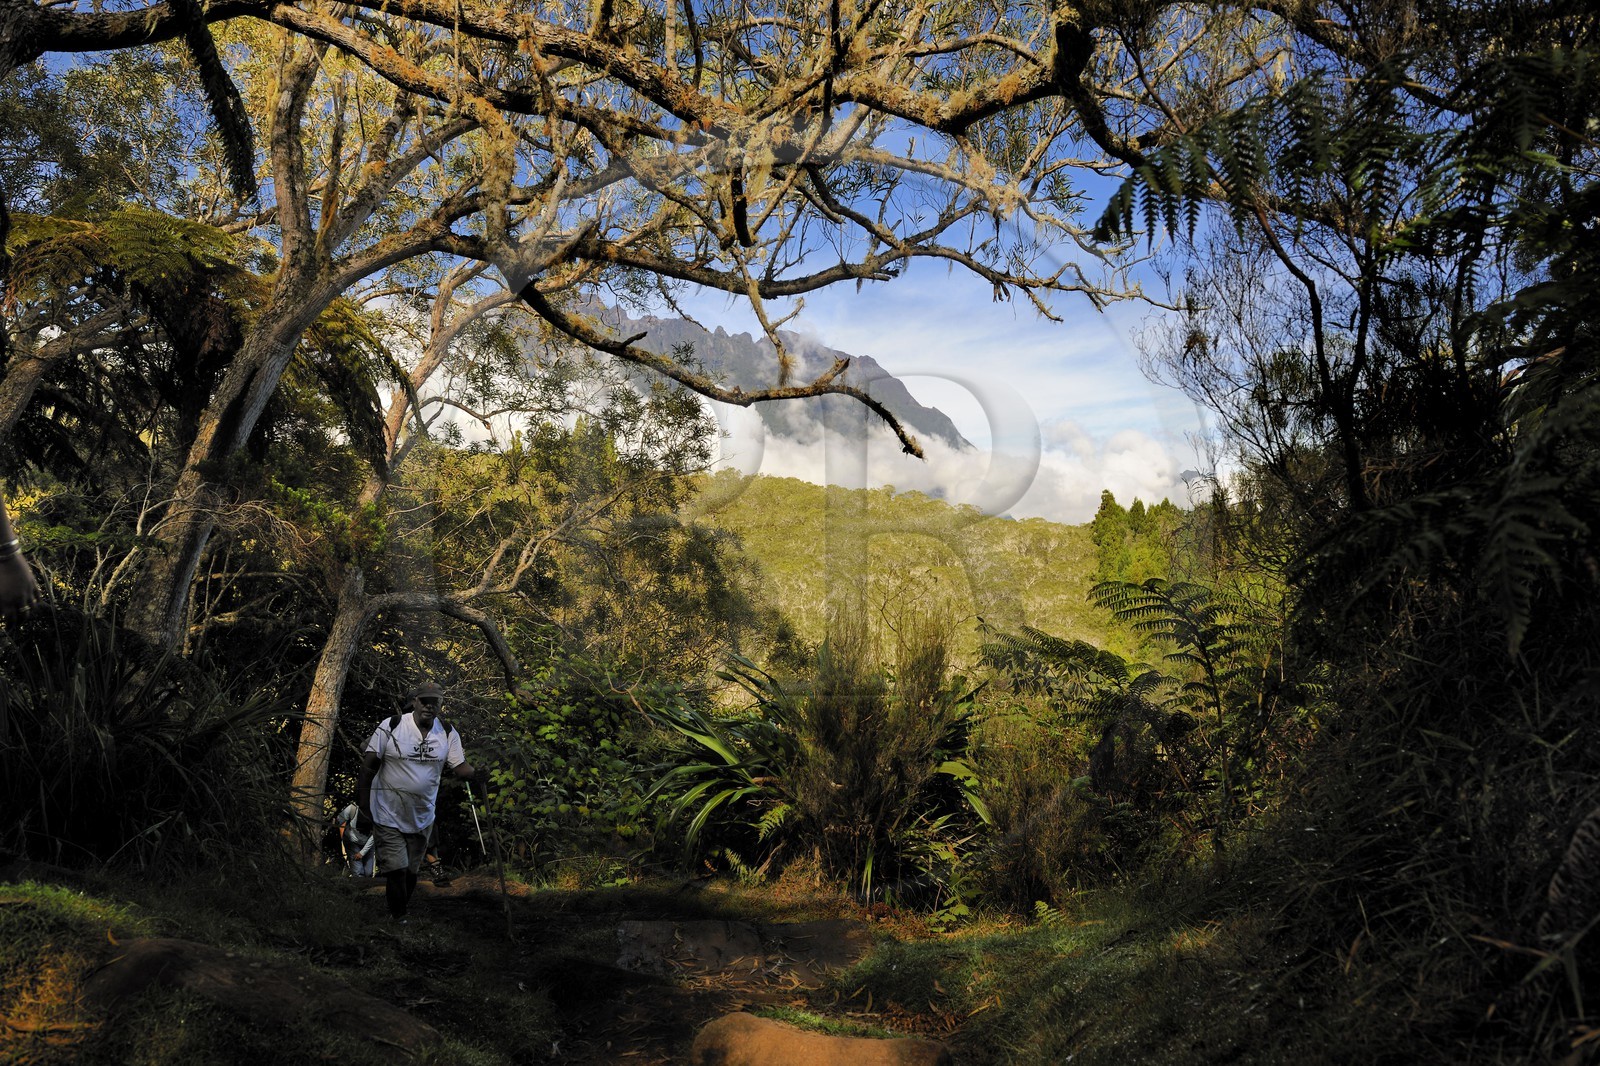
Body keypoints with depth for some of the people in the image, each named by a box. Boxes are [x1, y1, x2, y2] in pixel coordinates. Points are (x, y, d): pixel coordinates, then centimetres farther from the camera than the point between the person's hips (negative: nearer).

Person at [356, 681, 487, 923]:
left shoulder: (448, 734, -5)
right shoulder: (390, 727, -14)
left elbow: (459, 766, -6)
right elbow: (369, 766, -12)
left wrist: (475, 776, -29)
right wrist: (363, 807, -14)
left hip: (422, 818, 4)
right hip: (388, 815, -4)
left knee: (411, 872, 16)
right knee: (397, 871, -8)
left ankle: (400, 910, 37)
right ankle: (397, 919, 10)